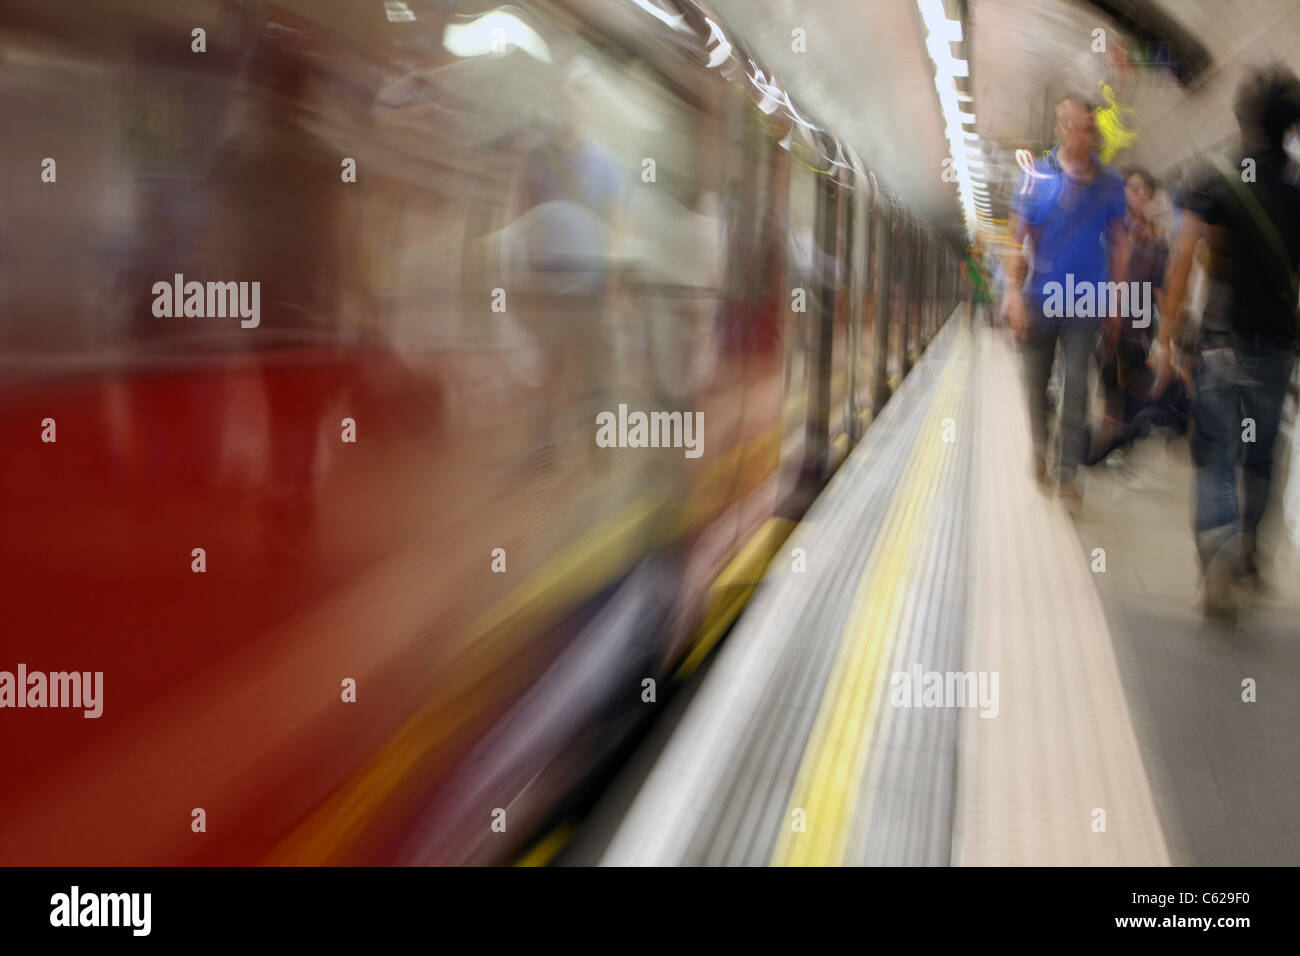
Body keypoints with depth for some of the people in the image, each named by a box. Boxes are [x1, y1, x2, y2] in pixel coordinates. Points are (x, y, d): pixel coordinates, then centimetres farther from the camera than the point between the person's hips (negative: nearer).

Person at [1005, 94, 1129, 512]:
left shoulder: (1109, 183, 0)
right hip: (1040, 300, 0)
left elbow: (1117, 242, 8)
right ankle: (1040, 450, 34)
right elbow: (1017, 238, -5)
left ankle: (1068, 475, -1)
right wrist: (1014, 294, -12)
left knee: (1075, 386, -5)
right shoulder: (1037, 176, -5)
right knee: (1037, 381, 13)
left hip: (1084, 303, 0)